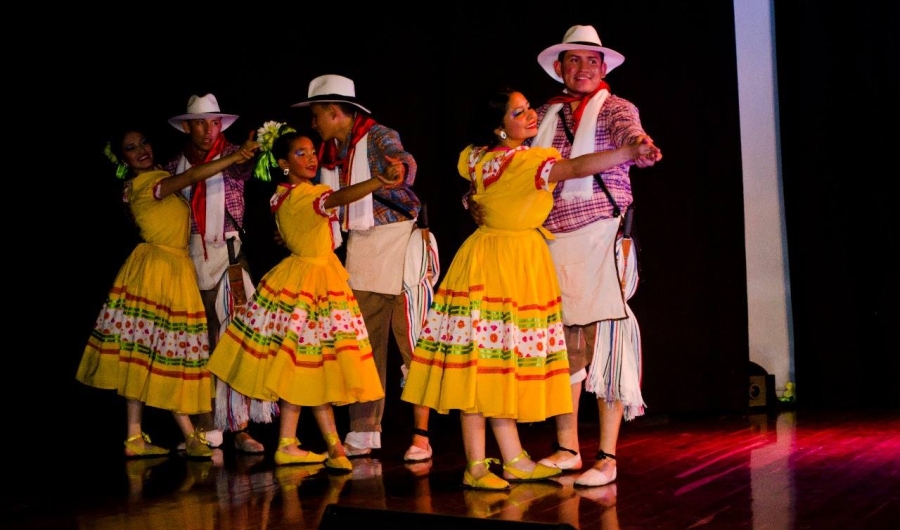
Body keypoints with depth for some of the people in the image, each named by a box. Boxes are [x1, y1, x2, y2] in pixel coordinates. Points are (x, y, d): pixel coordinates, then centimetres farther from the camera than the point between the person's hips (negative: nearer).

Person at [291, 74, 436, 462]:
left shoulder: (379, 137, -8)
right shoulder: (330, 151, 14)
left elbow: (403, 160, -28)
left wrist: (399, 170, -50)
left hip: (398, 241, -7)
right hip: (360, 248, 7)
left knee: (410, 340, -6)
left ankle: (421, 436, -1)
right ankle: (363, 434, 14)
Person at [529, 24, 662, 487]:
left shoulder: (614, 108, 3)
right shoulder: (545, 115, 16)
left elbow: (629, 133, -19)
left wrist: (640, 144, -43)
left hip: (601, 235, -4)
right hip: (553, 238, 5)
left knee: (605, 338, -7)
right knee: (562, 339, 8)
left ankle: (606, 458, 0)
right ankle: (566, 448, 20)